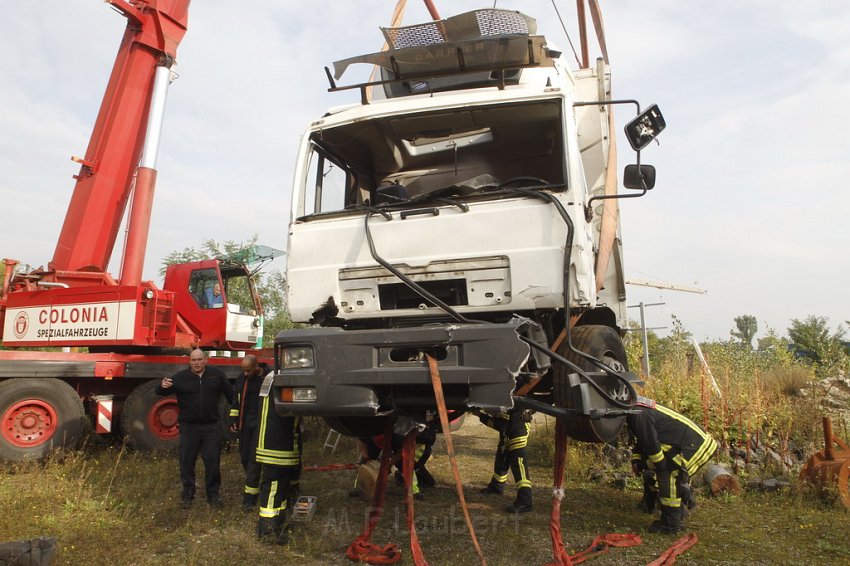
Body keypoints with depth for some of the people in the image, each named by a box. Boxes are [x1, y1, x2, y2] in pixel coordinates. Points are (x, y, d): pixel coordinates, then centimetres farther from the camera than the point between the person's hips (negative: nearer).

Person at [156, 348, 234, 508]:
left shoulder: (216, 374, 1)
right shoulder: (180, 377, -4)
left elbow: (230, 394, 9)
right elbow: (159, 392, -6)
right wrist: (163, 386, -31)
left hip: (212, 426, 1)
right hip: (189, 427, 0)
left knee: (212, 461, 4)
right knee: (187, 461, 7)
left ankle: (213, 494, 19)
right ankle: (187, 494, 23)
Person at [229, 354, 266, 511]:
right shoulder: (241, 379, 7)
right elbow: (235, 401, 16)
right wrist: (233, 420, 8)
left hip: (261, 423, -5)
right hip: (244, 424, 5)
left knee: (254, 458, -8)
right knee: (245, 457, 11)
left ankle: (249, 497, -4)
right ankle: (253, 487, 33)